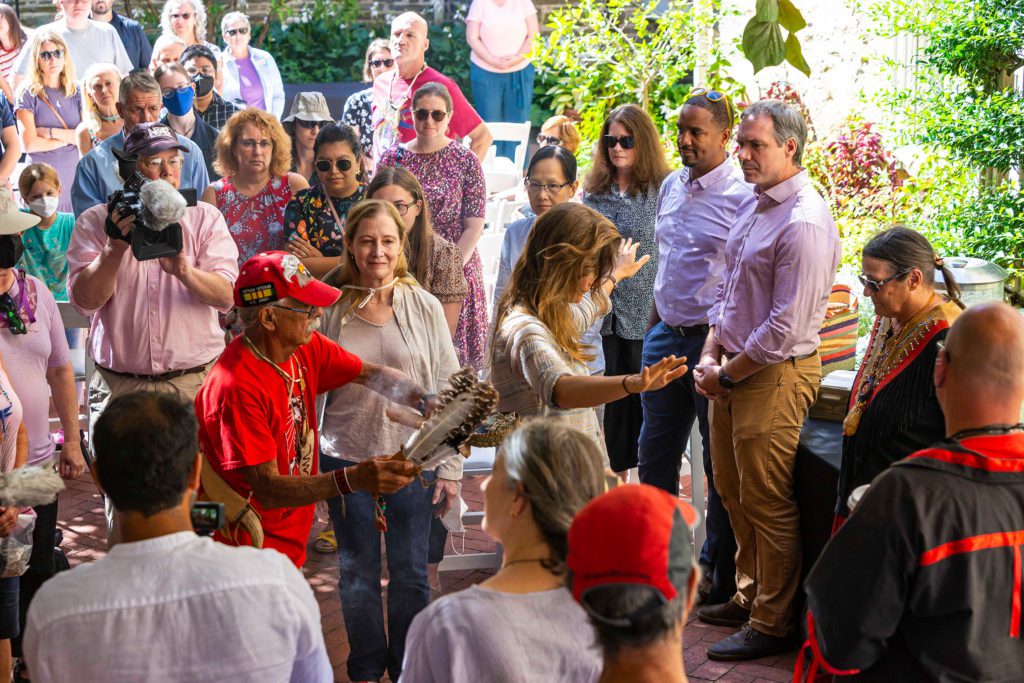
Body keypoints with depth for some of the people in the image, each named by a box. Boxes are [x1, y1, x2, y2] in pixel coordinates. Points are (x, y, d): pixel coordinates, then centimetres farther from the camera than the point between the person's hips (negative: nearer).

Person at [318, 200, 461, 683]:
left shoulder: (424, 307, -2)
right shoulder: (331, 310, -2)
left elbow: (447, 389, 0)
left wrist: (449, 467, -2)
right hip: (347, 458, 1)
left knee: (410, 571, 9)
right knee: (357, 572, 12)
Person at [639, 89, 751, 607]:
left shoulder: (742, 197, -13)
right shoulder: (671, 186, 11)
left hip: (714, 338, -7)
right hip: (666, 333, 7)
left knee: (719, 462, 5)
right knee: (654, 453, 15)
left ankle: (718, 576, 17)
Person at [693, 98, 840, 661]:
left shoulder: (804, 223, -20)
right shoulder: (760, 206, 11)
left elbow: (786, 328, -22)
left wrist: (726, 375, -13)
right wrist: (711, 354, 5)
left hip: (775, 375, -10)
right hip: (733, 368, 10)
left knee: (767, 502, 0)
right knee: (732, 488, 19)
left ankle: (772, 624, 12)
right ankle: (748, 597, 35)